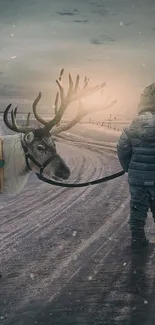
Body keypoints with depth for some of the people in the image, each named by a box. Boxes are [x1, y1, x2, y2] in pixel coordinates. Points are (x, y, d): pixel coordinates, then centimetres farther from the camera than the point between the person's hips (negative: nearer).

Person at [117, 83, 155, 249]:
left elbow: (122, 148, 0)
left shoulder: (134, 125, -3)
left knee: (137, 208, 15)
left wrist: (128, 167, 13)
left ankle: (137, 238, 23)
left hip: (137, 177, 3)